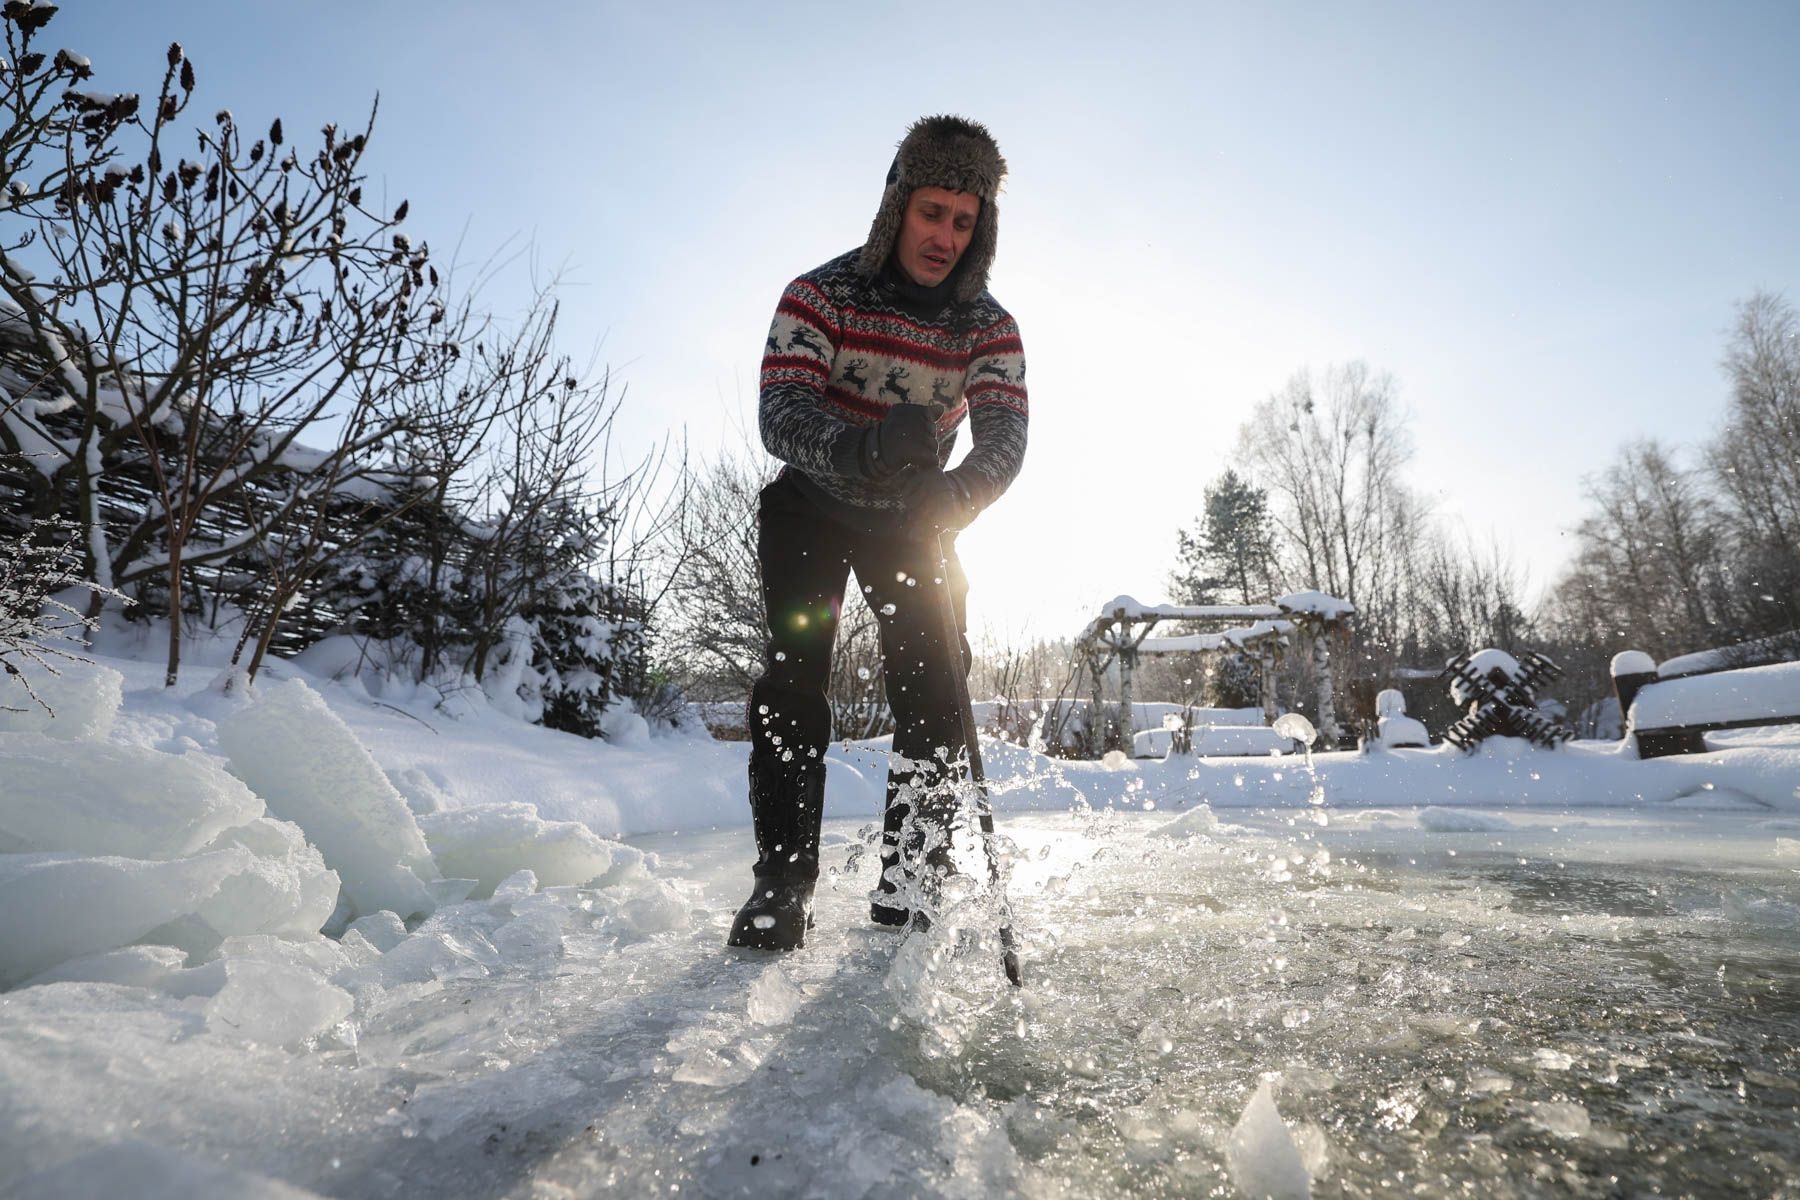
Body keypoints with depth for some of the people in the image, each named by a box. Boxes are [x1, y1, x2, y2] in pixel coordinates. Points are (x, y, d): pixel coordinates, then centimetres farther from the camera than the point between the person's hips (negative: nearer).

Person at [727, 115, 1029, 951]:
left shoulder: (989, 327, -10)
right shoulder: (819, 295, -17)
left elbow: (1005, 436, -24)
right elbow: (779, 411, -30)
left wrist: (950, 500, -47)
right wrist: (860, 450, -52)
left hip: (914, 518, 2)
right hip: (810, 505, -2)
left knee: (933, 683, -9)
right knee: (793, 674, -16)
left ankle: (911, 880, 2)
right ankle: (782, 881, -10)